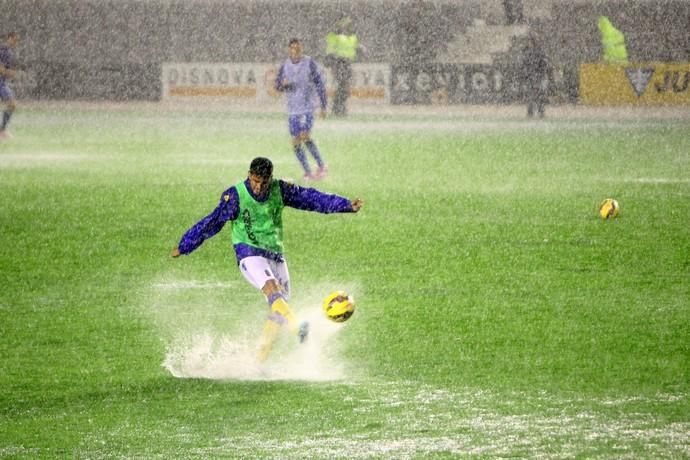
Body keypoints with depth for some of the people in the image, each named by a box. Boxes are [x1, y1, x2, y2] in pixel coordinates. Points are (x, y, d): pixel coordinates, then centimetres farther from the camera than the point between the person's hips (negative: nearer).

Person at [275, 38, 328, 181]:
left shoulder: (309, 63, -4)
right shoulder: (285, 66, 7)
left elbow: (320, 84, -2)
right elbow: (277, 85, 14)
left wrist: (323, 106, -4)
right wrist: (283, 84, -12)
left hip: (307, 106, -4)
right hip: (292, 109, 5)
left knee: (305, 136, -21)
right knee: (295, 142, 1)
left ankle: (321, 166, -9)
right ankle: (307, 172, 13)